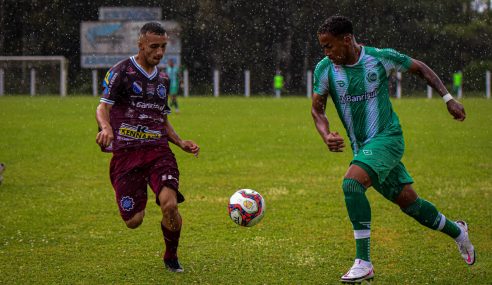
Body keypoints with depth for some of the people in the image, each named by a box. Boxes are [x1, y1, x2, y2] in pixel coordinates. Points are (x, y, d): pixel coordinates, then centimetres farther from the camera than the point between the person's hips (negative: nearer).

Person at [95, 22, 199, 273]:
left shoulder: (162, 80, 18)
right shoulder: (122, 71, -1)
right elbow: (103, 106, -10)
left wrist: (181, 143, 13)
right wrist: (106, 127, -31)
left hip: (158, 149, 3)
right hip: (125, 151, -3)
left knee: (170, 205, -21)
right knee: (133, 221, -5)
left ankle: (171, 258, 5)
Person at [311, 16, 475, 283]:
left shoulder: (381, 58, -10)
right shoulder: (325, 69, -4)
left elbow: (420, 68, 6)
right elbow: (317, 108, 6)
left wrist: (448, 98, 2)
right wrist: (326, 135, -14)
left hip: (387, 137, -5)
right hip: (361, 147, 5)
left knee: (351, 182, -27)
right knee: (407, 200, 11)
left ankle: (363, 263, -25)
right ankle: (457, 231, 39)